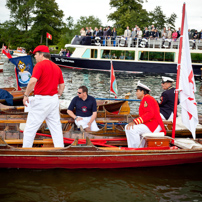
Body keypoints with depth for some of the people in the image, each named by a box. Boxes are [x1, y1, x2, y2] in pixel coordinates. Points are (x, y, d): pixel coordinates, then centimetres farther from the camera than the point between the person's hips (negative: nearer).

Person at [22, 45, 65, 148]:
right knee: (56, 127, 10)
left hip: (41, 100, -7)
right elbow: (62, 85, 16)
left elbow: (33, 81, -22)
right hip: (54, 100, 7)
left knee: (30, 127, 2)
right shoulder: (57, 67, 13)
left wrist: (26, 95, -13)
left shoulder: (40, 65, -9)